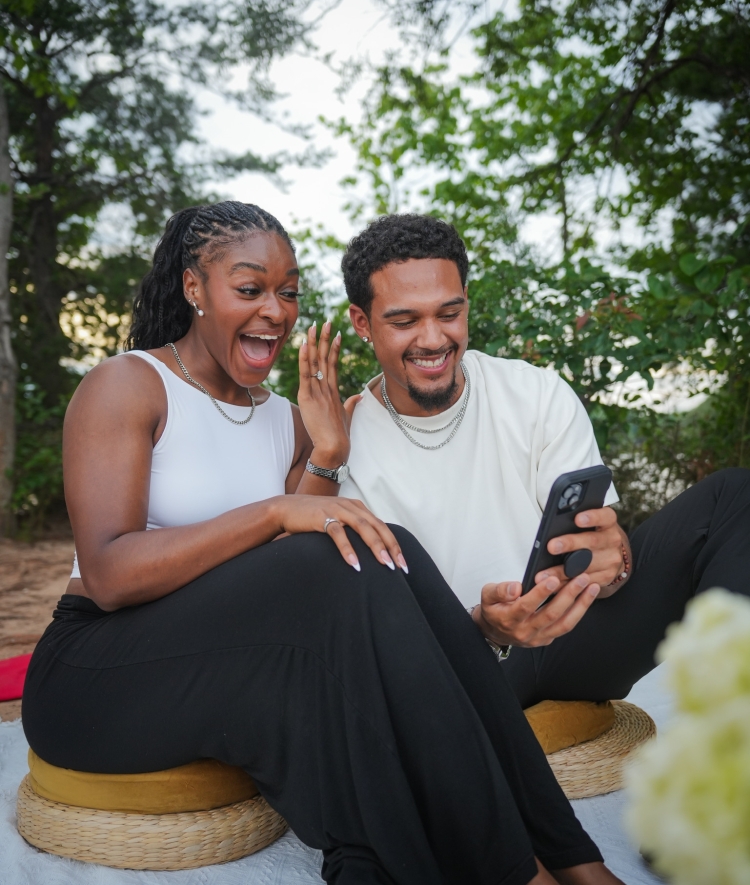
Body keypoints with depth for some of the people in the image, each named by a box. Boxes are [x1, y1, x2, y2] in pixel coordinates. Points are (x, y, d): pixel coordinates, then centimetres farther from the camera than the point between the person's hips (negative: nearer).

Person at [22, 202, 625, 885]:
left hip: (234, 668, 6)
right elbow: (108, 576, -21)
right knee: (346, 571, -30)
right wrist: (277, 510, -29)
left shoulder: (287, 420, 12)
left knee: (387, 554, -22)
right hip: (95, 676, -6)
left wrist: (324, 461, -7)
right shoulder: (126, 385, -7)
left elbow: (285, 587, 4)